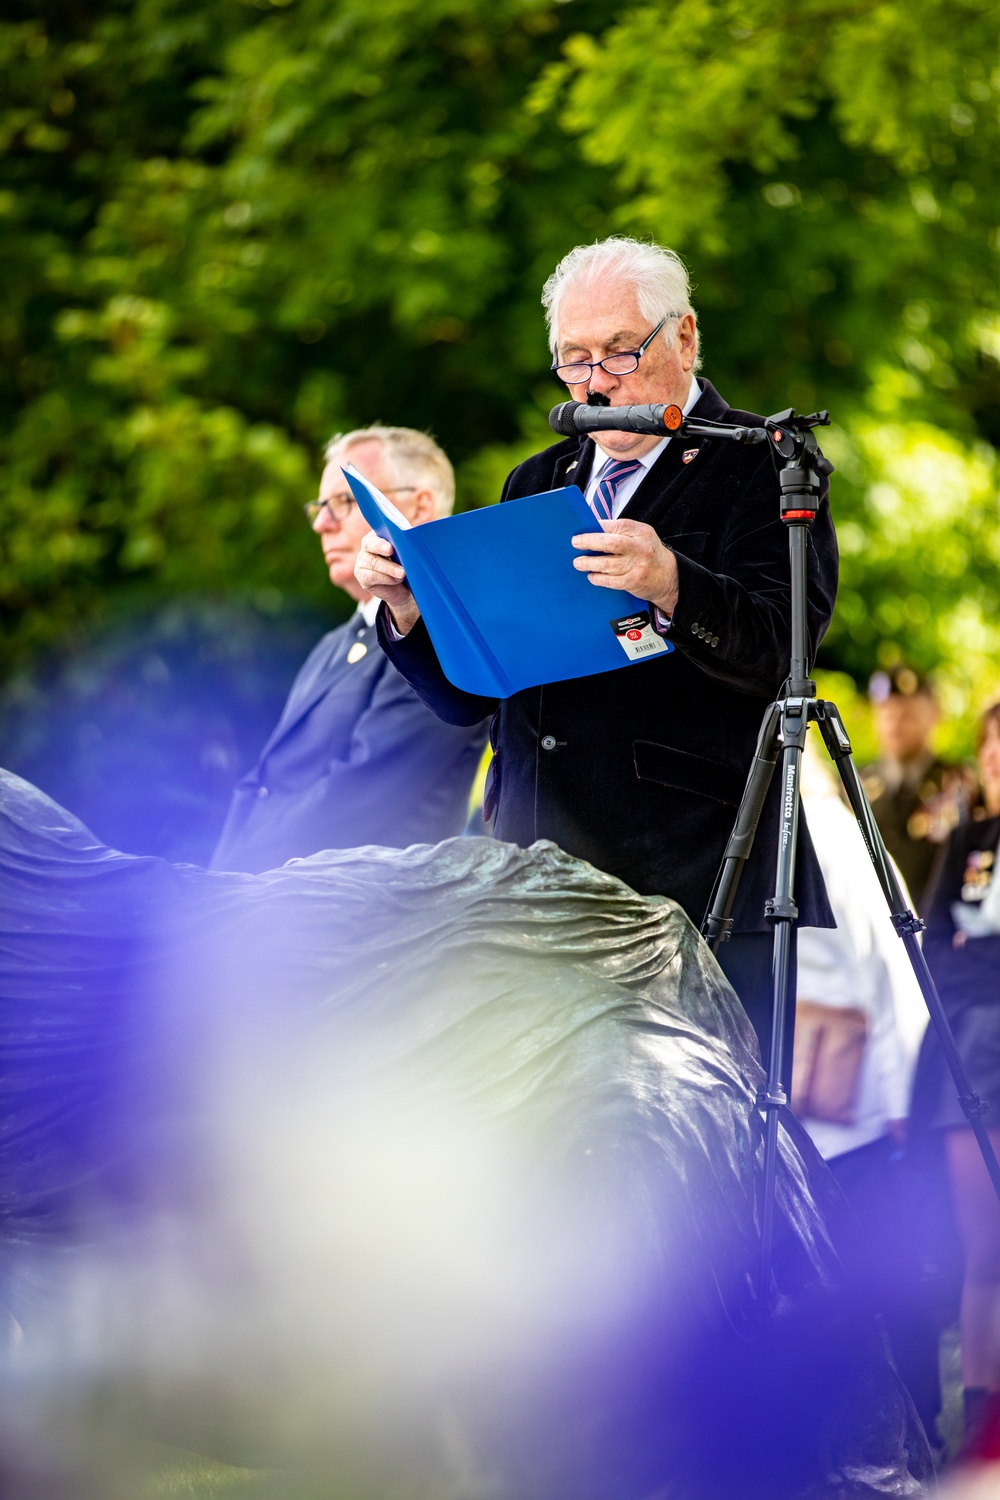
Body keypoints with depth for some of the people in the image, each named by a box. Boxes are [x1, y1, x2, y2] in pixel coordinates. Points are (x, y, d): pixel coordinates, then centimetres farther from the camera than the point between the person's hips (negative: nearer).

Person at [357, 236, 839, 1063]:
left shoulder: (764, 469, 2)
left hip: (701, 882, -5)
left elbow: (778, 649, -13)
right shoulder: (538, 485, 21)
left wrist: (670, 586, -31)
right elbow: (468, 697, 19)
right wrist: (407, 603, 0)